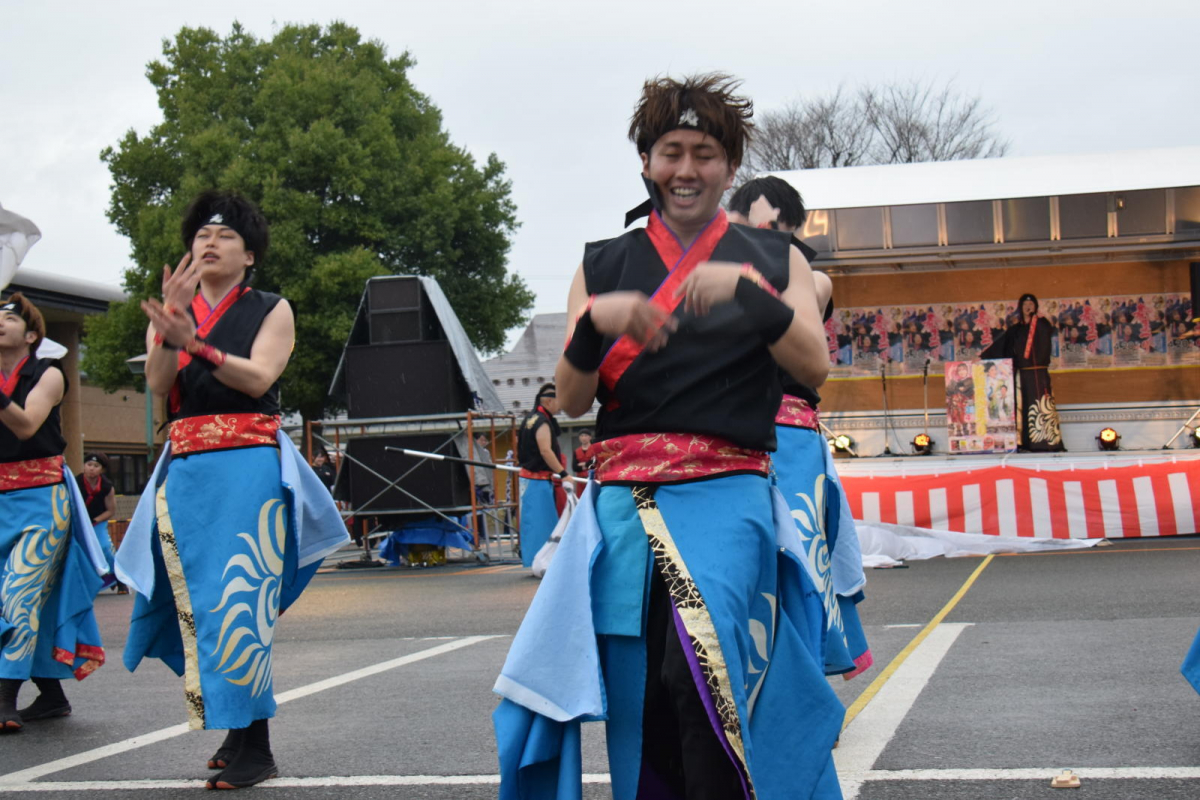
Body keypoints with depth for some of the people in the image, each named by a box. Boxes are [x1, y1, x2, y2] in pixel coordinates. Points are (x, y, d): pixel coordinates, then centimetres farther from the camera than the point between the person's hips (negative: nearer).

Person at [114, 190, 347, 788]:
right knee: (197, 599, 3)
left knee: (240, 597, -10)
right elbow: (158, 384, -1)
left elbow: (259, 377, -9)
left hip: (249, 465, -4)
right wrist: (169, 323, -16)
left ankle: (254, 747, -9)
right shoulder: (170, 311, 16)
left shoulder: (271, 310, 8)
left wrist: (195, 342, -20)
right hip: (185, 468, 4)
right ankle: (233, 732, 13)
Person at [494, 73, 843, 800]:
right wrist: (594, 323, -12)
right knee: (642, 711, 2)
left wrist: (747, 291, -17)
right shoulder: (603, 267, 14)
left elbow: (816, 367, -3)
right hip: (624, 502, 3)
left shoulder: (772, 260, 12)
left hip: (727, 498, -2)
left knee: (702, 675, -25)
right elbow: (571, 402, 7)